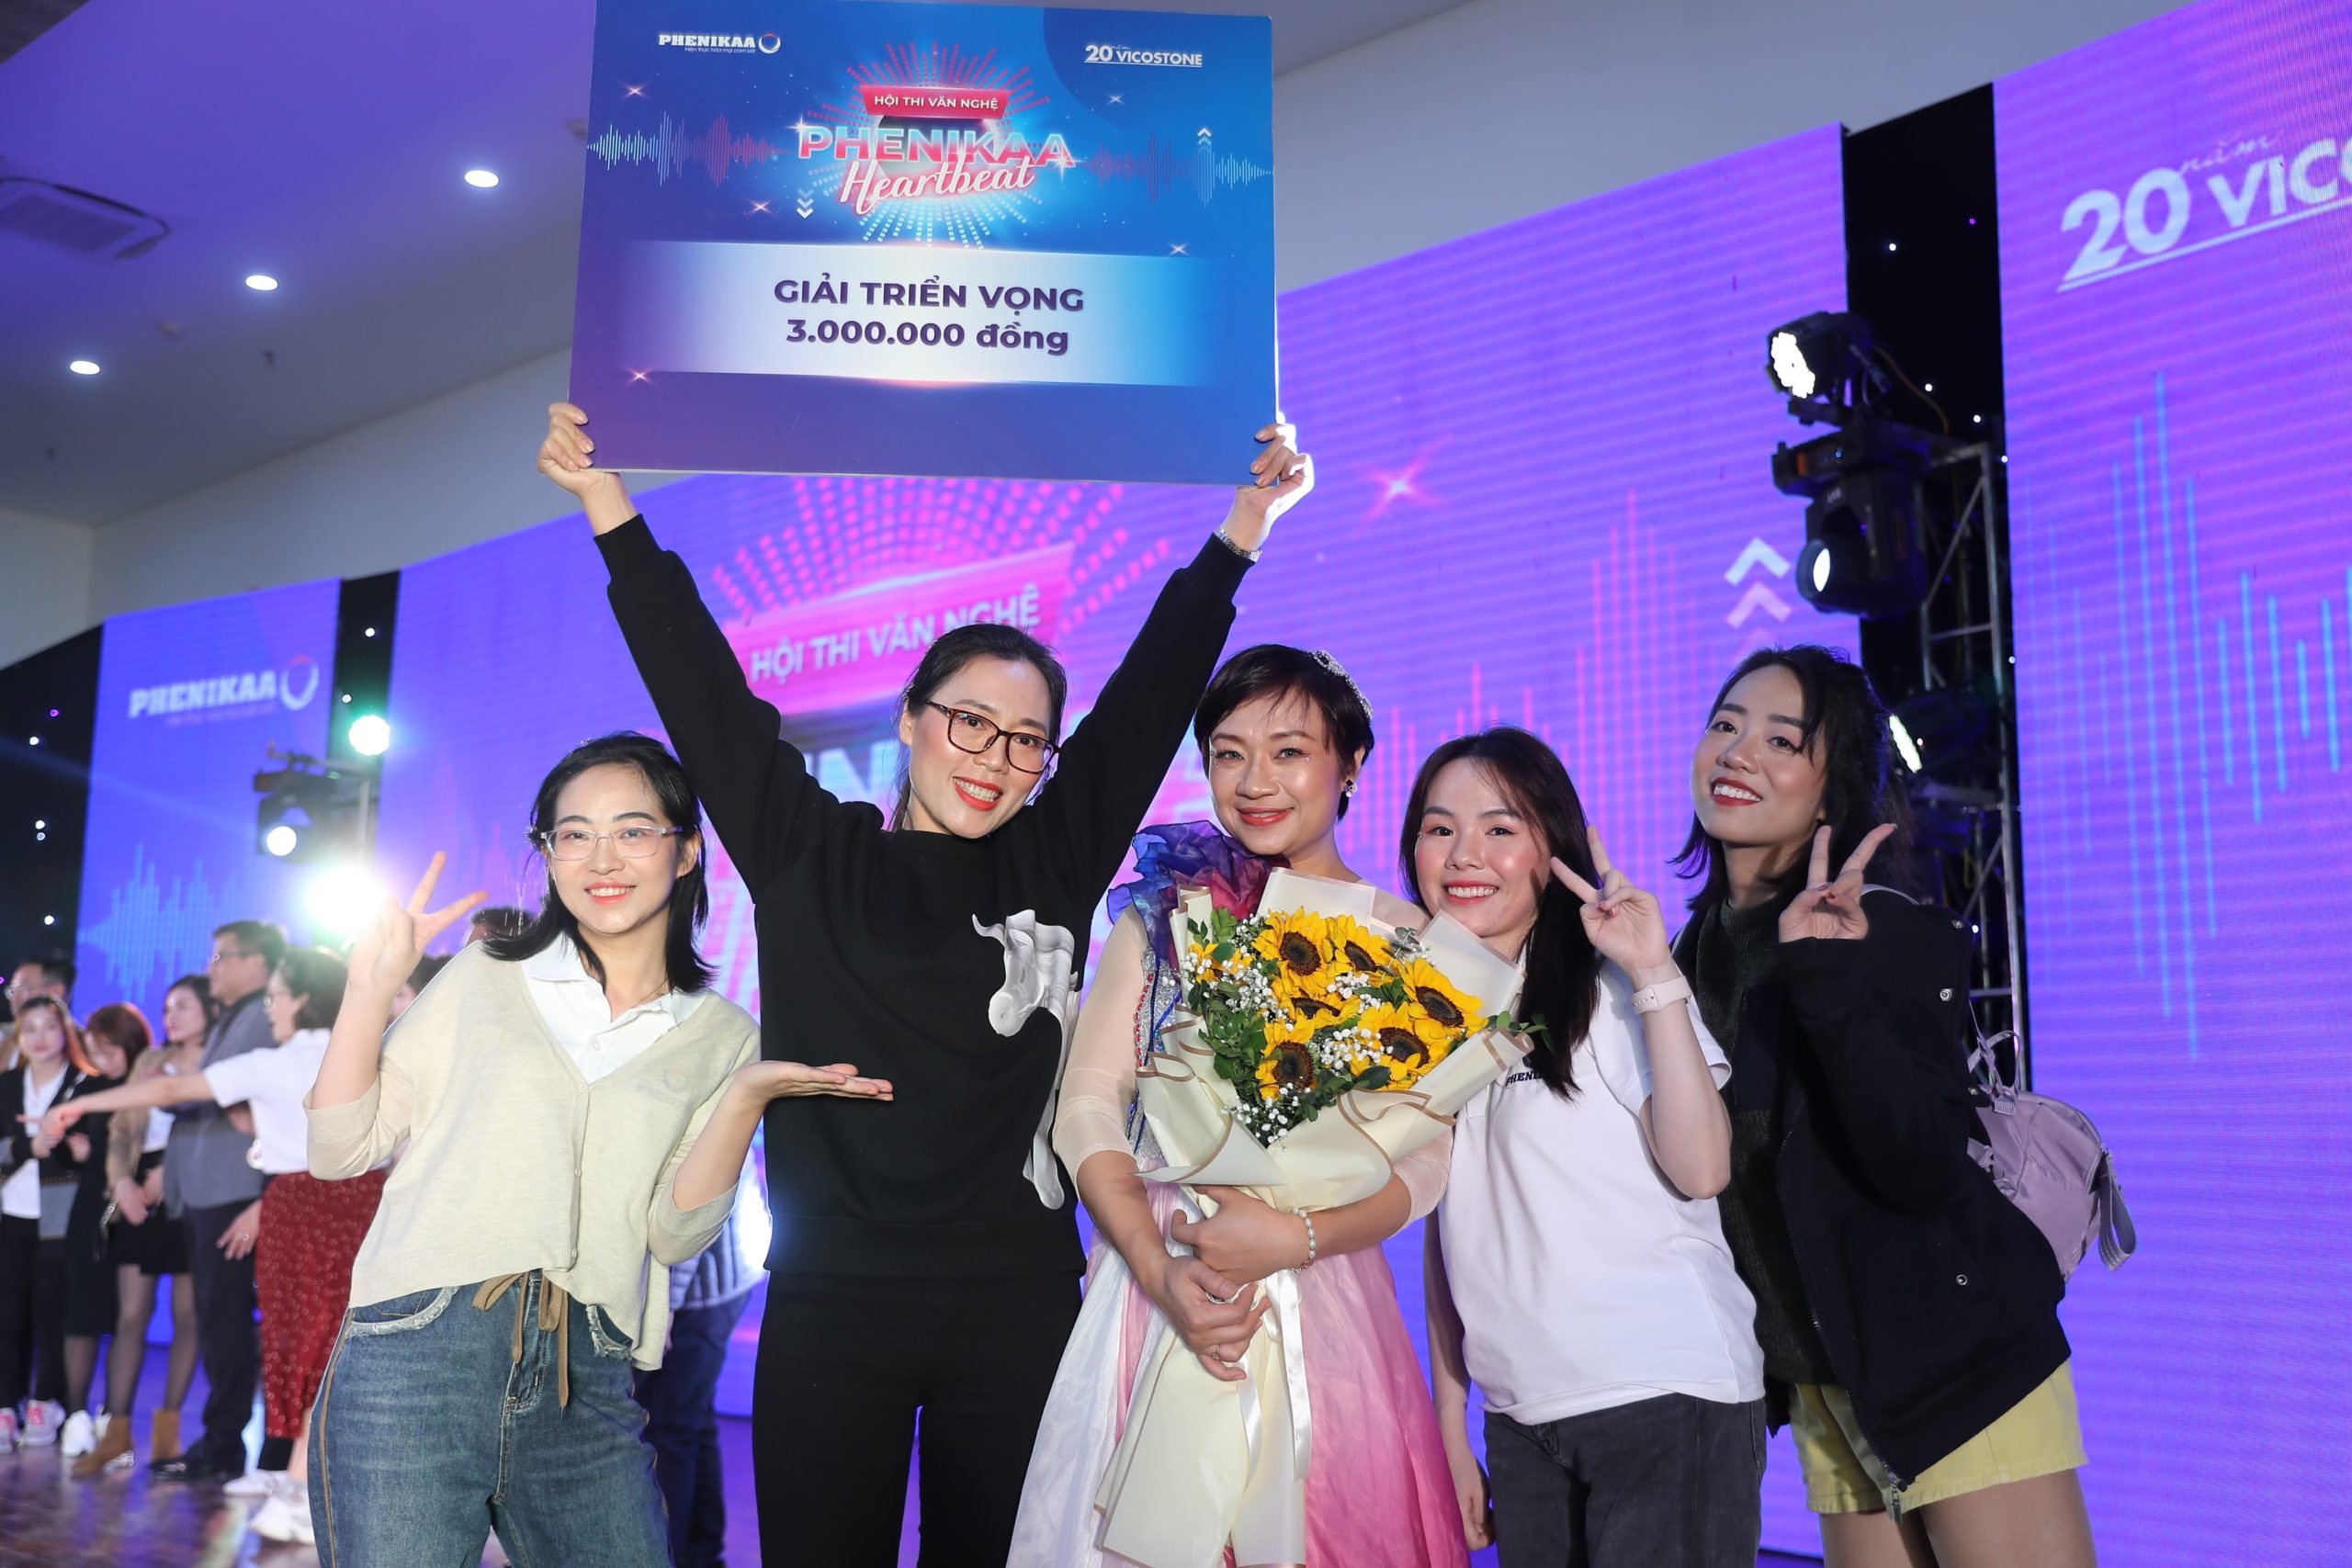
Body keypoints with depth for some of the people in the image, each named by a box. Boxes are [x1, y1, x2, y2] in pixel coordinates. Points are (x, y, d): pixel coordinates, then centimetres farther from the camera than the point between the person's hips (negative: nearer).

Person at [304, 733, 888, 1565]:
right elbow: (340, 1151, 5)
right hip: (415, 1358, -1)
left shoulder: (722, 1036, 8)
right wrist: (371, 986, -6)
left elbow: (674, 1233, 1)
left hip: (586, 1389, 2)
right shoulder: (484, 976, 6)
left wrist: (743, 1098, -12)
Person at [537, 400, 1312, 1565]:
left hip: (1018, 1306, 1)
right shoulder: (810, 858, 3)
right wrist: (607, 503, 1)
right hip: (832, 1304, -1)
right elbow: (702, 689, 2)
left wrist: (1247, 518, 8)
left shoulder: (1053, 867, 6)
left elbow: (1156, 686, 6)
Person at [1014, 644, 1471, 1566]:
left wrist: (1297, 1240, -18)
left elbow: (1428, 1159, -2)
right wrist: (1162, 1274, -14)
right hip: (1156, 1276, 1)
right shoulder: (1165, 912, 6)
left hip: (1325, 1299, 0)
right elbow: (1088, 1107, -1)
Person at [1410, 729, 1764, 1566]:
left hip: (1669, 1398, -5)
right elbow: (1445, 1228, 12)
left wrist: (1654, 975, -23)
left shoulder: (1611, 992, -7)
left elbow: (1700, 1169, -20)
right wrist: (1450, 1426, 10)